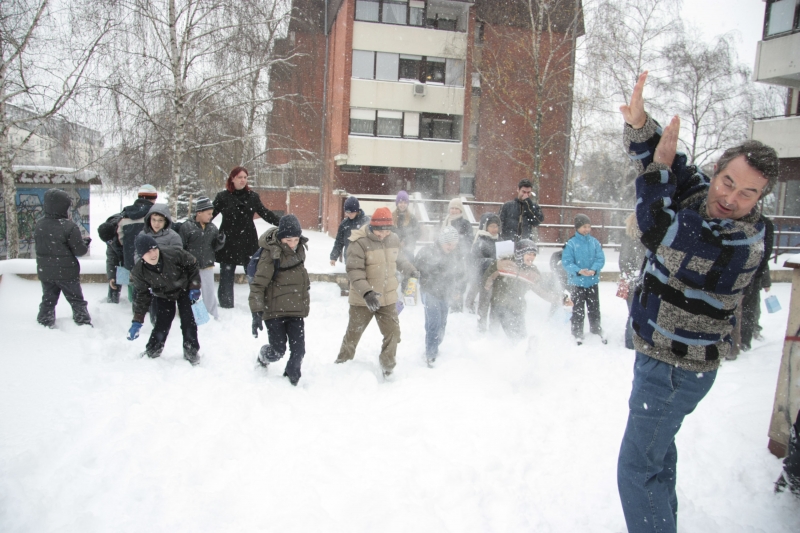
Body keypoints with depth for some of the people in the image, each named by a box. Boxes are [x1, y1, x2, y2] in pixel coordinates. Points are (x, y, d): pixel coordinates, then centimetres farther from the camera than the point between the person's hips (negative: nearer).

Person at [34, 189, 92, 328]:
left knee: (48, 300, 18)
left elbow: (40, 245, 13)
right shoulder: (69, 226, -19)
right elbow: (79, 250, -16)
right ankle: (84, 324, 9)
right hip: (66, 272, -5)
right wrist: (86, 242, 5)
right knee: (76, 301, 7)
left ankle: (44, 325, 22)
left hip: (45, 272, 5)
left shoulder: (38, 225, -1)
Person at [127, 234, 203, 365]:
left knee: (188, 320, -6)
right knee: (162, 322, -6)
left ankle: (191, 350, 11)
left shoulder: (174, 253, -34)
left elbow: (192, 264, -15)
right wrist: (137, 321, -14)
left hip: (184, 289, -1)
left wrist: (194, 287, -16)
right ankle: (153, 349, 18)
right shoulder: (139, 271, -26)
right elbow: (142, 295, -13)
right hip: (164, 295, 1)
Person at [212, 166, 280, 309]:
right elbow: (210, 214, -2)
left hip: (248, 242, 1)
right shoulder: (223, 197, 0)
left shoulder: (252, 196, 5)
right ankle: (226, 306, 15)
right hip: (228, 243, -1)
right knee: (226, 278, 5)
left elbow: (266, 213, 9)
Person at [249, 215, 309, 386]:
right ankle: (263, 357, 35)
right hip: (274, 310, -5)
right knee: (278, 350, 0)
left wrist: (305, 302, 28)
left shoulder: (299, 250, 5)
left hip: (296, 309, 5)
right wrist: (256, 313, -24)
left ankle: (292, 378, 23)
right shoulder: (271, 254, -16)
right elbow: (258, 284, -17)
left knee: (298, 349, -2)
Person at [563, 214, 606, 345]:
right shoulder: (571, 244, -12)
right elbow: (566, 262, -15)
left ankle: (596, 330, 34)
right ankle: (577, 334, 22)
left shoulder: (595, 242, -2)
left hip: (592, 282, 3)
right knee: (578, 310, 9)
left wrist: (594, 269, -23)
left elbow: (600, 259, -4)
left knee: (594, 308, 17)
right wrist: (578, 271, -29)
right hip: (576, 282, -3)